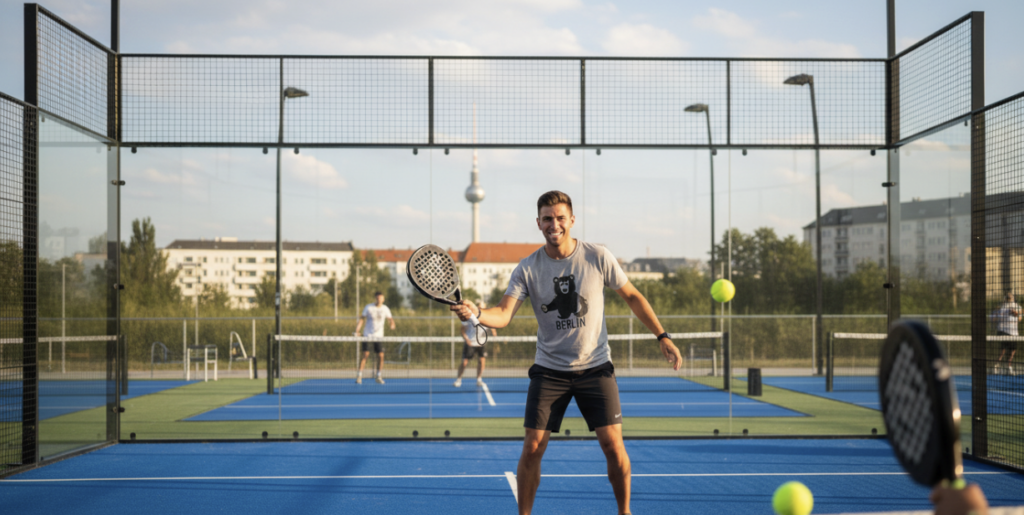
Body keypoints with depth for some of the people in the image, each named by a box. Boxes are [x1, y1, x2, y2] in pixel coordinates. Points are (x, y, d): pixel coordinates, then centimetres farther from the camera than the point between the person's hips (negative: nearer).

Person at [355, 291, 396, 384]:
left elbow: (390, 319, 8)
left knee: (381, 356, -3)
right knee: (365, 355, -11)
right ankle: (359, 376, -5)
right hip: (367, 335, -2)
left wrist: (392, 324, -16)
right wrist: (357, 330, -14)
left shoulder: (385, 309, 3)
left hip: (379, 335, 2)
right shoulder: (368, 308, -3)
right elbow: (361, 319, -2)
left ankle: (378, 376, 11)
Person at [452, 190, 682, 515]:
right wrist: (475, 313, -39)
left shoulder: (598, 257, -6)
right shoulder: (528, 269, -7)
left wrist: (662, 337, 1)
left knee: (612, 444, -5)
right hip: (549, 370, 0)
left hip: (595, 367, 0)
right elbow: (503, 314, -17)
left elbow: (632, 297, 5)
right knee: (532, 448, -5)